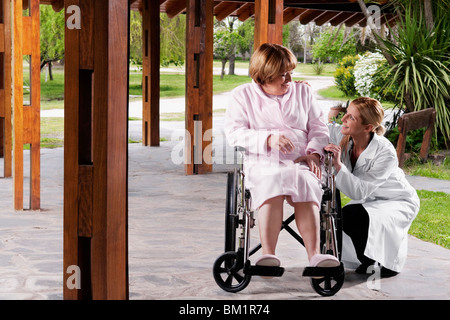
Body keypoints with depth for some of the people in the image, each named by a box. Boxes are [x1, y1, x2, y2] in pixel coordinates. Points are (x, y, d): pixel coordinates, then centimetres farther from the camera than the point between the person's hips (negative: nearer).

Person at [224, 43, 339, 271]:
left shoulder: (302, 92, 23)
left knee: (306, 183, -34)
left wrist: (314, 153, -2)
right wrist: (268, 139, -15)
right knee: (270, 183, -38)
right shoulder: (242, 95, 13)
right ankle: (268, 254, -47)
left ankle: (314, 254, -46)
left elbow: (319, 127, 19)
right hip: (261, 162, -2)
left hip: (299, 161, 2)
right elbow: (234, 132, 1)